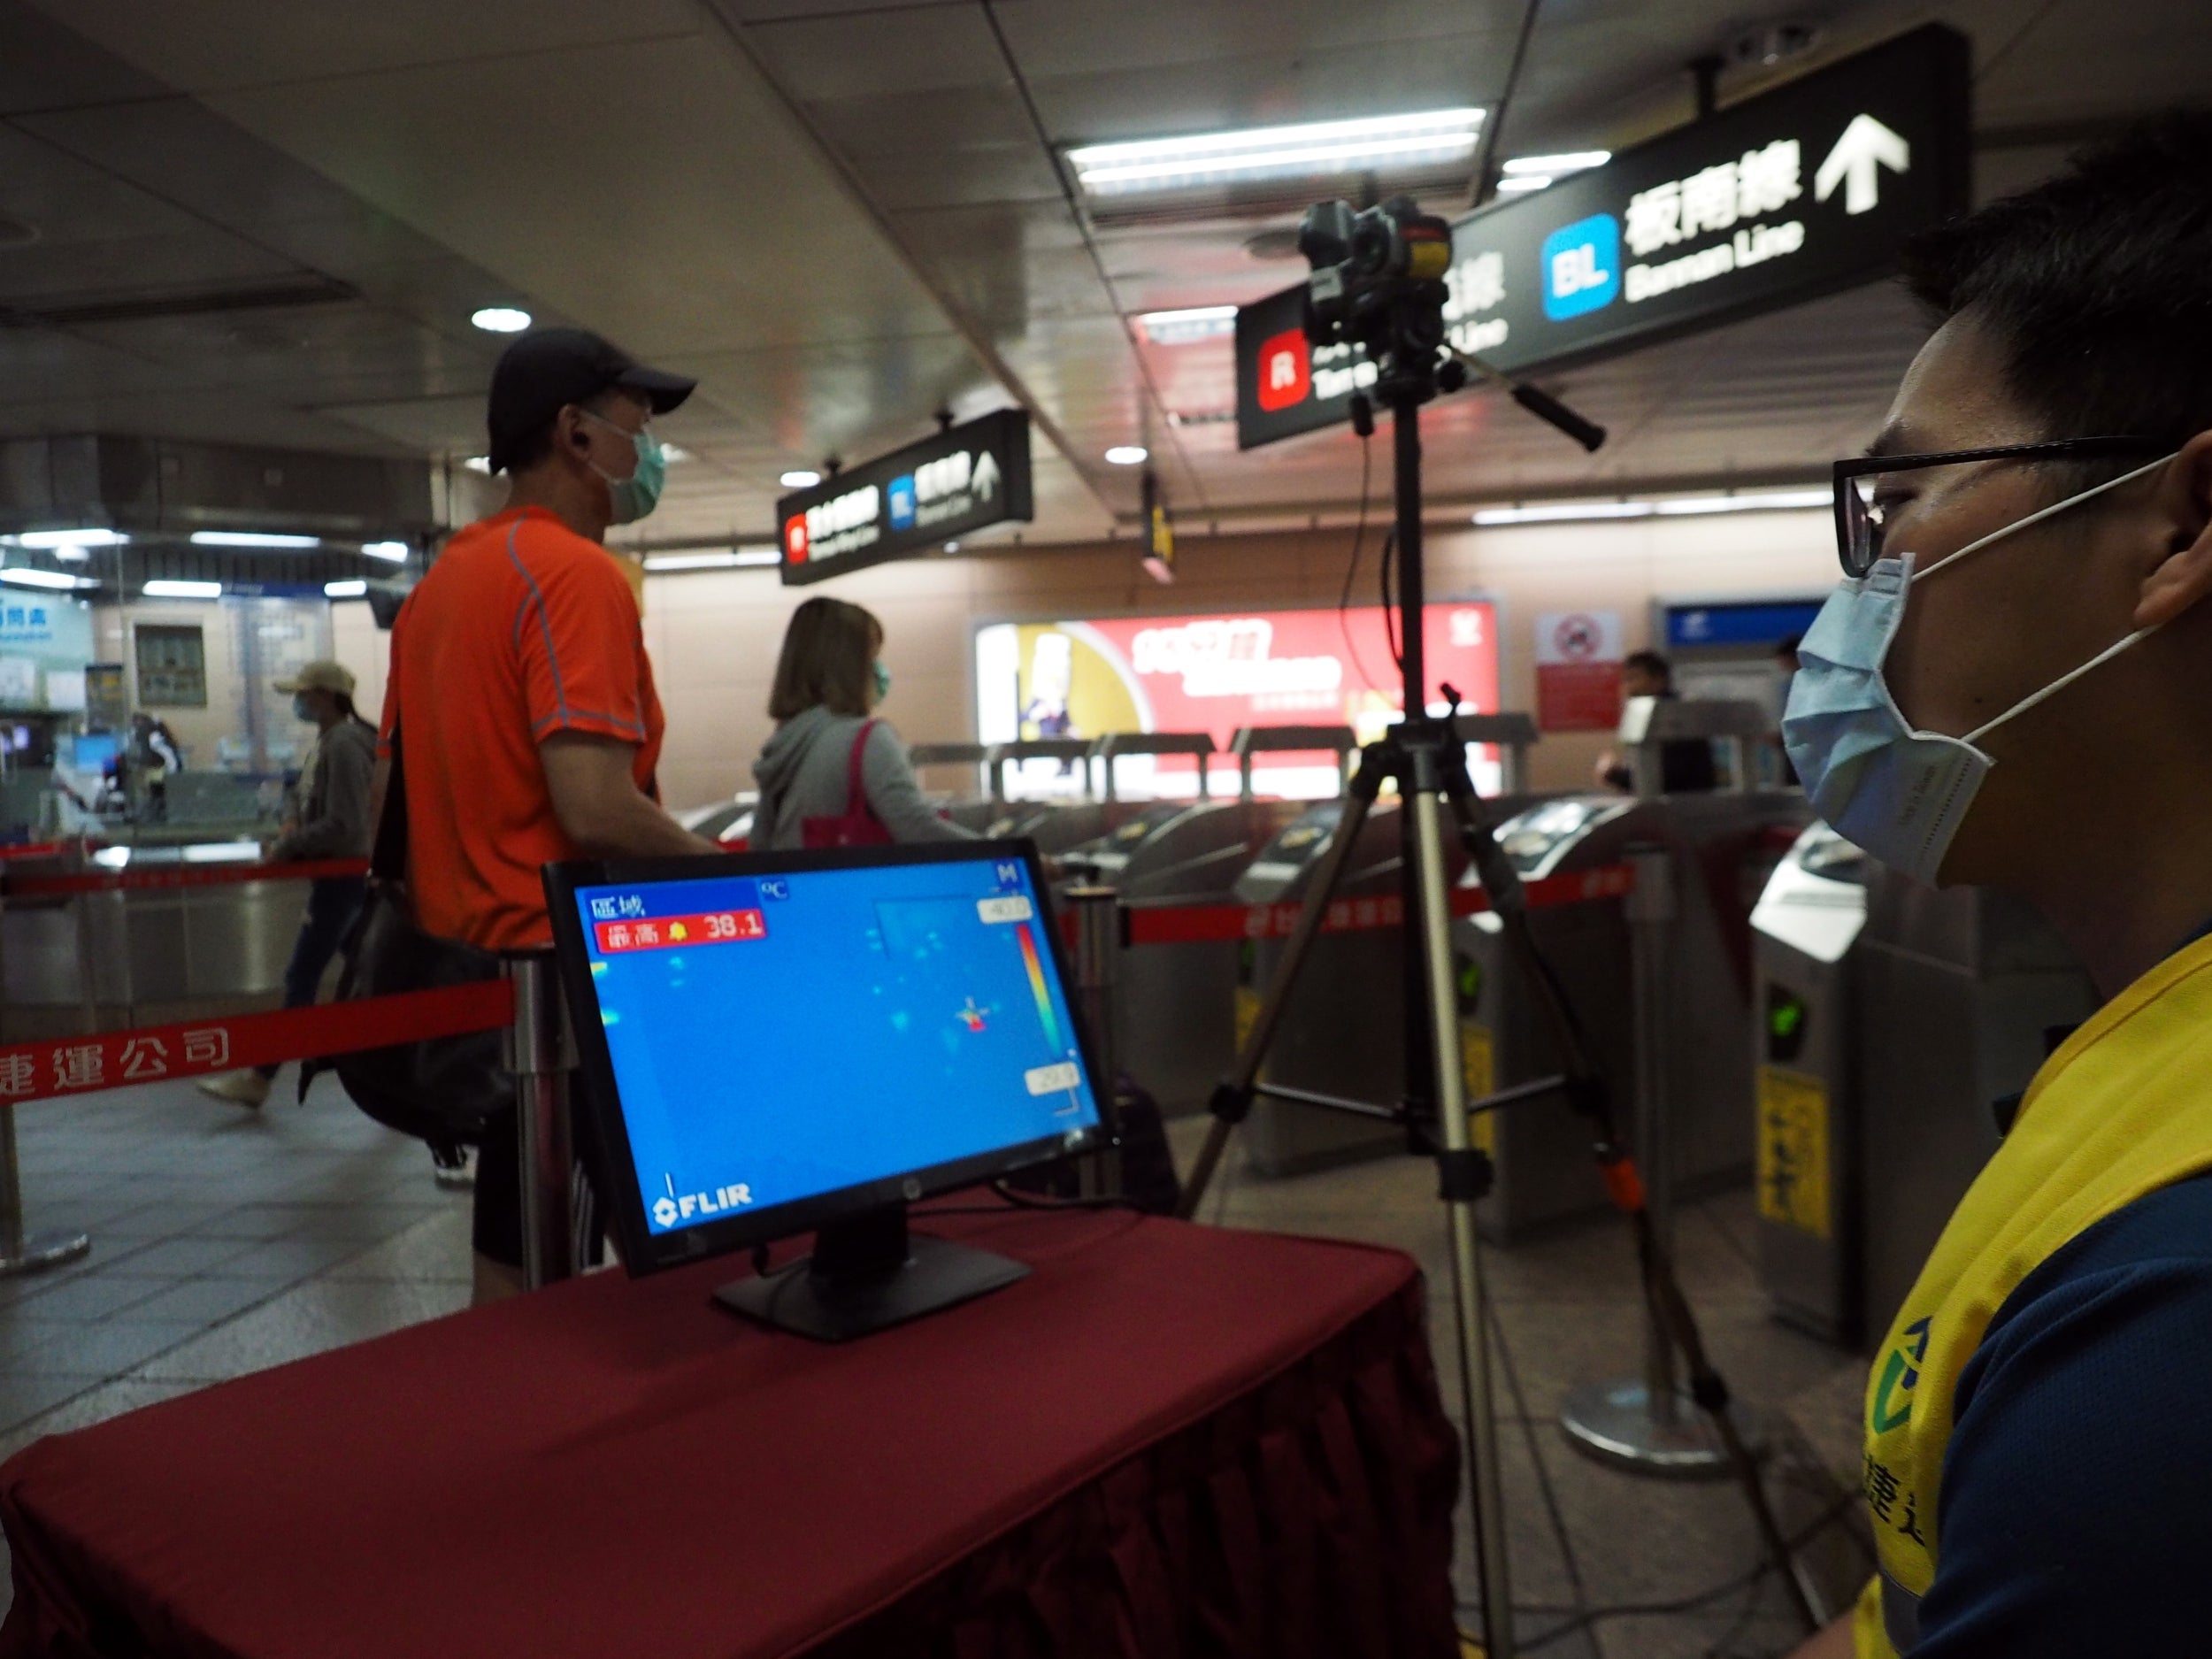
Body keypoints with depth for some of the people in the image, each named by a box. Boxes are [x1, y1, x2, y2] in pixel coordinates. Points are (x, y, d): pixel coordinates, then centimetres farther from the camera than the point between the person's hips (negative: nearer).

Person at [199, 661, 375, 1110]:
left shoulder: (344, 745, -18)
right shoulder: (328, 740, 12)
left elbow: (342, 826, -23)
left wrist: (288, 847, -15)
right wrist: (297, 823, 6)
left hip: (342, 875, -10)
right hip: (334, 874, 10)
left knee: (302, 977, -2)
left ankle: (259, 1077, 5)